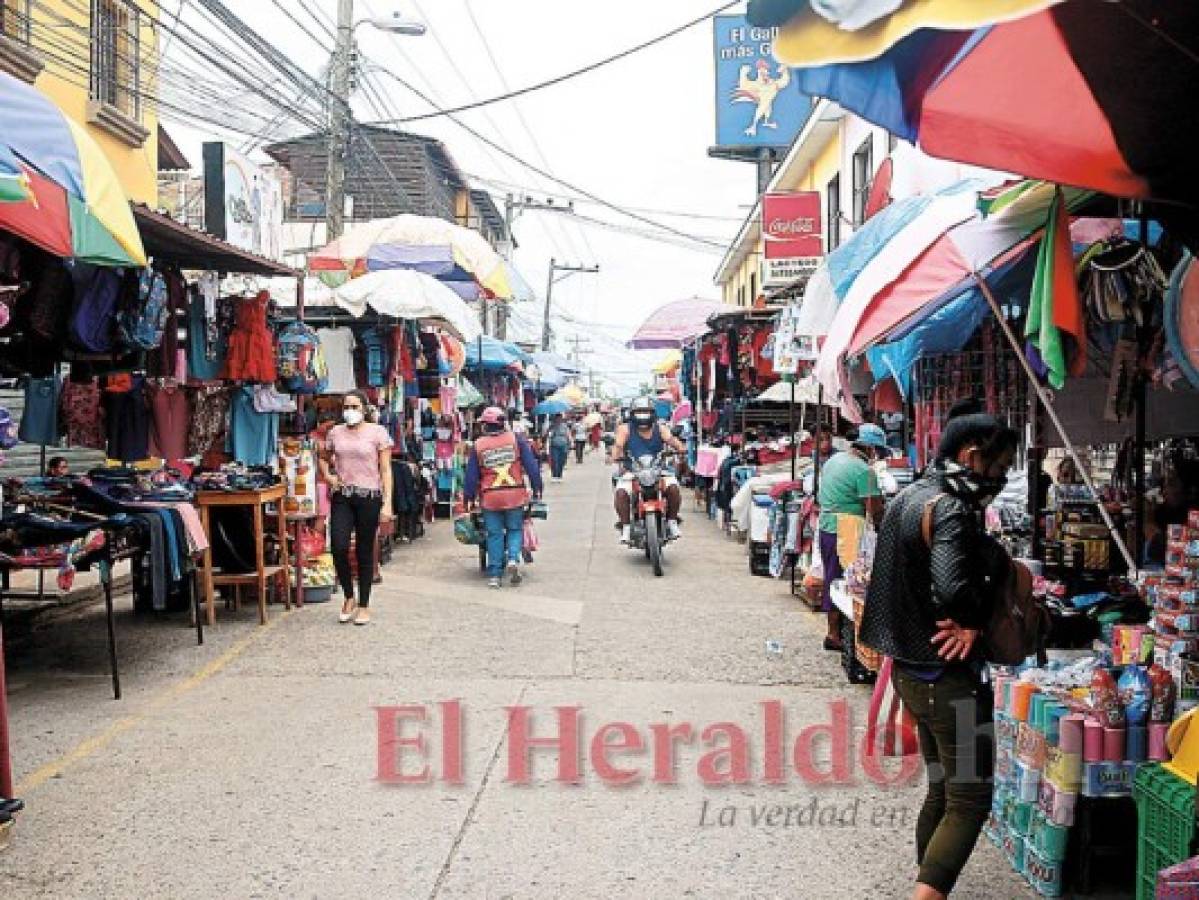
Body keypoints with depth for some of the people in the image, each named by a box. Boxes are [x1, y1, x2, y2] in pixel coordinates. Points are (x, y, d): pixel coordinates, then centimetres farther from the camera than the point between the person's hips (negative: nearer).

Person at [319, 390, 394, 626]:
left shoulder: (377, 432, 0)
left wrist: (387, 503, -9)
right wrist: (327, 474, 5)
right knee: (339, 548, -8)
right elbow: (323, 458, 27)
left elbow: (385, 469, -2)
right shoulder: (335, 432, 10)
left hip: (369, 496, -3)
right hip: (341, 497, 3)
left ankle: (364, 605, 16)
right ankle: (349, 597, 16)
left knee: (364, 552, 3)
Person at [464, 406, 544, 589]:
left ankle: (494, 575, 8)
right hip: (515, 494, 0)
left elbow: (471, 475, 5)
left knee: (494, 535, 8)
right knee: (515, 529, 15)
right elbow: (531, 464, -1)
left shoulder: (478, 446, 2)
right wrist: (536, 487, 6)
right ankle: (513, 558, -10)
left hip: (490, 498, 0)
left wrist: (469, 497, 13)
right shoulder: (516, 439, 1)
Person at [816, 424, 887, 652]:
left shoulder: (834, 459, 13)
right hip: (847, 529, -9)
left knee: (832, 578, 15)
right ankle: (834, 635, 3)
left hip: (826, 524, 9)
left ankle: (834, 629, 24)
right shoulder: (864, 470, -14)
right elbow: (874, 509, -16)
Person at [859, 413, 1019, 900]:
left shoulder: (910, 496, 11)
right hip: (948, 676, -10)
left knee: (942, 789, 20)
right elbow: (952, 589, -34)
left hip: (910, 669, 10)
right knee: (970, 801, 0)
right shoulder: (951, 509, -20)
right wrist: (974, 619, -14)